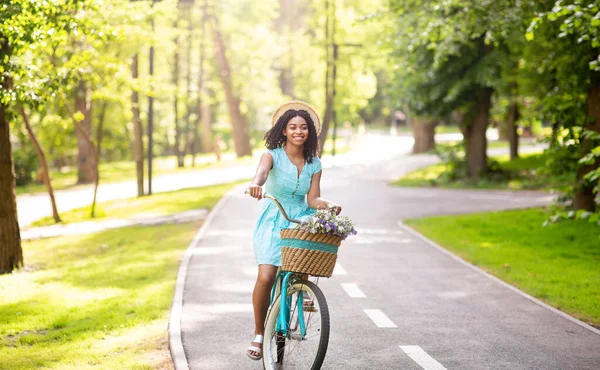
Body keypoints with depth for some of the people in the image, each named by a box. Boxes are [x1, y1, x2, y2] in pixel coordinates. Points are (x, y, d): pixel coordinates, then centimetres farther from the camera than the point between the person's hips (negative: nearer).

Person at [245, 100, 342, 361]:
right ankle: (259, 334, 0)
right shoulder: (273, 155, -7)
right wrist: (255, 184, -53)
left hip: (301, 220, 3)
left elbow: (312, 199, 0)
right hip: (273, 222, -3)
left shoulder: (314, 164, 6)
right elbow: (262, 172, -29)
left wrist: (328, 205, -22)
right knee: (266, 277, -20)